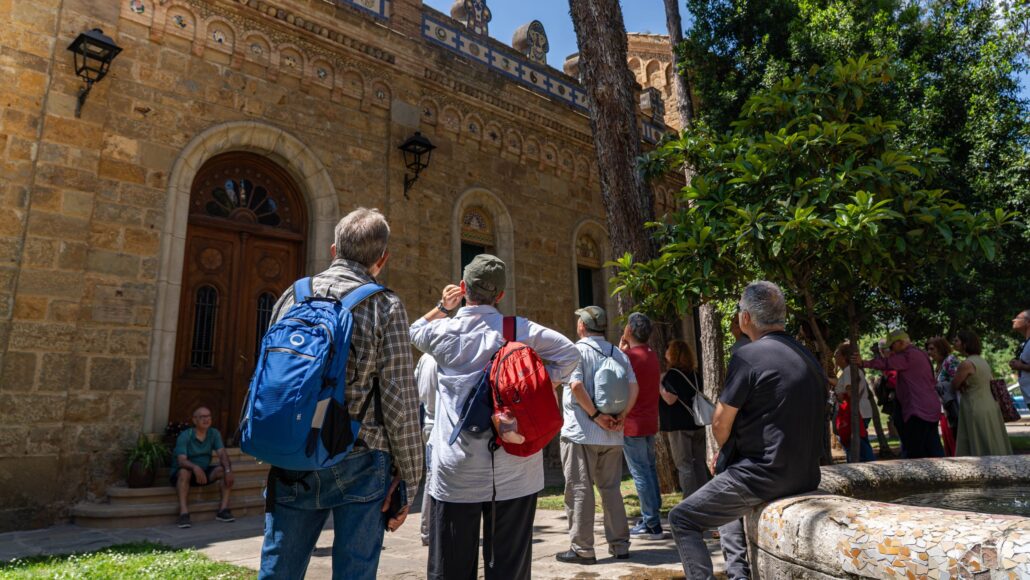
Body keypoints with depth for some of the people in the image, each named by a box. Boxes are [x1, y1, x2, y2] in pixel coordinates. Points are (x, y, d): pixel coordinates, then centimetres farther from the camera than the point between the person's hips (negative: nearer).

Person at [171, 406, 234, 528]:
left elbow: (222, 453, -13)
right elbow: (181, 461, -27)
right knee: (184, 472, -36)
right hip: (181, 473, -4)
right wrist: (195, 467, -48)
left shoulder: (214, 434, -3)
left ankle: (223, 510, -19)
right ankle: (184, 514, -42)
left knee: (224, 470, -19)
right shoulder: (185, 436, -15)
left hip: (204, 471, 4)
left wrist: (228, 469, -32)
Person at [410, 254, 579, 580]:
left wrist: (442, 308, 29)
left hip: (457, 471, 0)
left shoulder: (445, 331, 0)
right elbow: (569, 354, 0)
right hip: (514, 471, 0)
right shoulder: (519, 329, -2)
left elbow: (415, 331, 22)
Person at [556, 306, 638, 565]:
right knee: (611, 489, 15)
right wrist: (621, 416, -3)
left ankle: (581, 549, 7)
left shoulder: (577, 350, -7)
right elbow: (633, 387, 2)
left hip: (580, 433, -5)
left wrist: (595, 415, -15)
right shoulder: (618, 354, 10)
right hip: (611, 436, 6)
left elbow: (576, 385, -20)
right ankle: (620, 545, 20)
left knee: (579, 490, 2)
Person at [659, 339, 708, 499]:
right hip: (697, 423, 8)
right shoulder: (695, 373, 10)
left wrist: (659, 384, -8)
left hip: (679, 426, -8)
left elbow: (669, 399, -21)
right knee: (698, 462, 13)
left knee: (684, 465, -2)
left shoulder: (672, 374, -14)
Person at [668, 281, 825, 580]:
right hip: (805, 476, 9)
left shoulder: (748, 356, -16)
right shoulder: (809, 359, 9)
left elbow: (721, 425, -11)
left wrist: (727, 451, 11)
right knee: (726, 502, 33)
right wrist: (731, 455, 17)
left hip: (762, 476, -8)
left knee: (681, 519, 7)